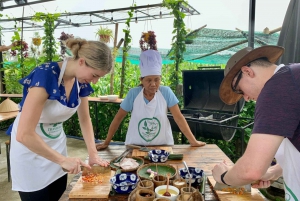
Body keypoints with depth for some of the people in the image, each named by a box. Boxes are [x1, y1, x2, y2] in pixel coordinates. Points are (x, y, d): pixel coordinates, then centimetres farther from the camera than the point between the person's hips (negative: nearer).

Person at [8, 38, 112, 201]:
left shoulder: (81, 82, -9)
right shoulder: (45, 75, -31)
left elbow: (84, 119, 3)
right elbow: (24, 134, -33)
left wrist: (93, 154, -6)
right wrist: (63, 160, -29)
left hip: (56, 141, 6)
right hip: (29, 145, -6)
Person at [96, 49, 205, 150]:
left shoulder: (166, 92, -9)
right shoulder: (133, 94, -9)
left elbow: (179, 118, -6)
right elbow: (118, 118, -3)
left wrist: (193, 141, -7)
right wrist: (106, 143, -1)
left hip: (162, 145, 0)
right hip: (136, 146, 0)